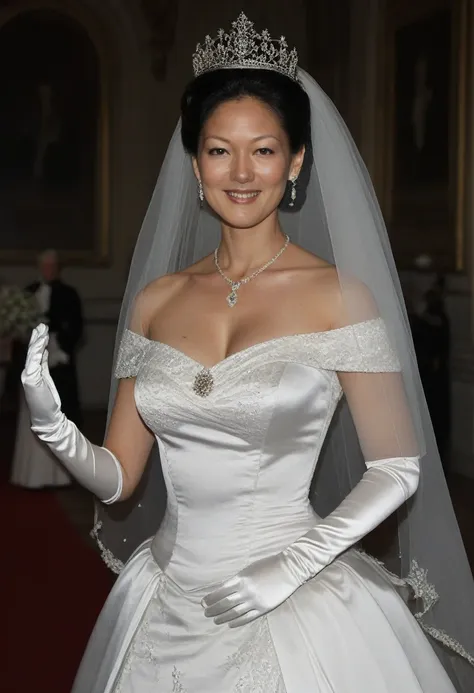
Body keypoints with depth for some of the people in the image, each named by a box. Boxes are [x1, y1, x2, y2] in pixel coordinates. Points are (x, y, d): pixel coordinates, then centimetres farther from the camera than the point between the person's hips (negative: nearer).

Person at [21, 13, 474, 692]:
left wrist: (294, 564, -15)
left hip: (299, 611, -4)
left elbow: (398, 470, -6)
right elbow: (119, 478, 3)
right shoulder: (156, 298, 2)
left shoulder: (339, 297, -9)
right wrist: (53, 427, -15)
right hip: (166, 609, 4)